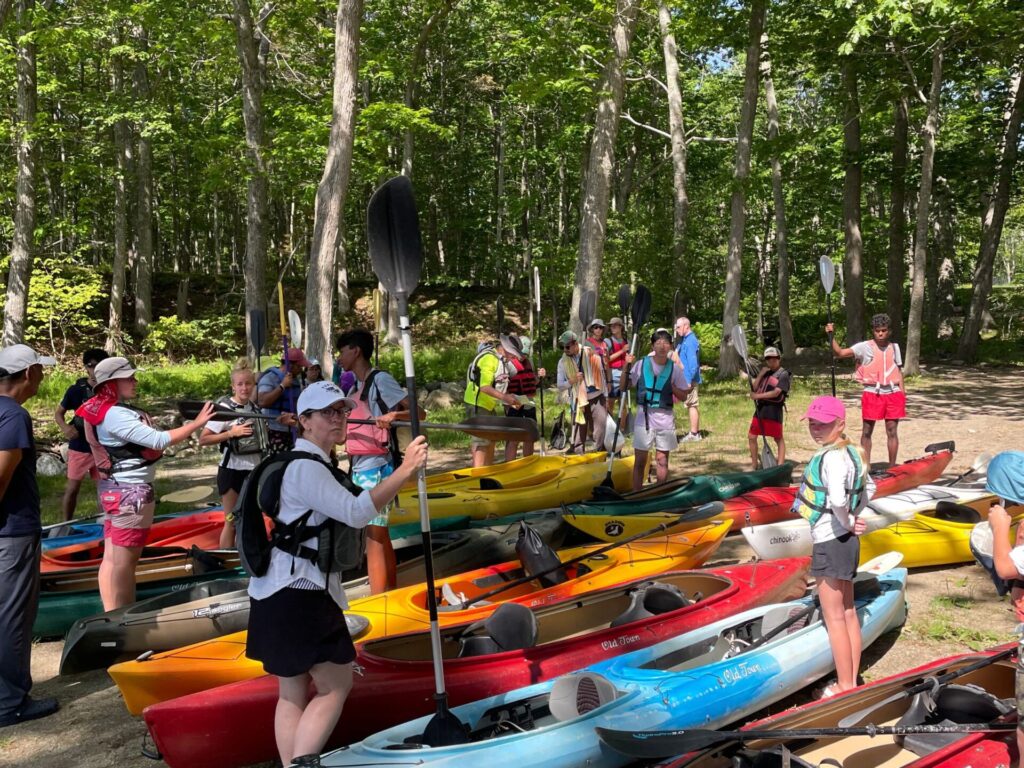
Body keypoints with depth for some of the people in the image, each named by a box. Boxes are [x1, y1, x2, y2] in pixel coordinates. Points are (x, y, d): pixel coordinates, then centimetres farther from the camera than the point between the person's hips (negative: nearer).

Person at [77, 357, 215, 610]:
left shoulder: (106, 409, 9)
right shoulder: (116, 415, -21)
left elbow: (146, 441, 9)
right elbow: (159, 441, -26)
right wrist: (198, 423, -20)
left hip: (115, 488, 10)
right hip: (131, 491, -10)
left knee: (112, 558, 12)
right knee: (124, 562, -2)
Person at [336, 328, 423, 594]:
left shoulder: (380, 379, -10)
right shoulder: (357, 385, 15)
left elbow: (419, 412, -17)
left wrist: (393, 415, -35)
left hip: (375, 468, -9)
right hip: (361, 467, 9)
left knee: (374, 538, -9)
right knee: (380, 535, 15)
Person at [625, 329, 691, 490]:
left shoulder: (675, 368, 0)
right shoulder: (641, 364, -2)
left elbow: (683, 396, 5)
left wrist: (672, 387, -13)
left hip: (665, 418, 1)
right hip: (644, 416, -1)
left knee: (662, 460, 8)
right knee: (640, 460, 3)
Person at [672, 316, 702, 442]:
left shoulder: (690, 341, -17)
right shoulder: (686, 339, 13)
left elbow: (693, 362, -22)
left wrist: (689, 380, -23)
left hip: (689, 379, -10)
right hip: (687, 378, 10)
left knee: (692, 405, -6)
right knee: (693, 405, 14)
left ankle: (694, 434, -3)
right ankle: (695, 431, 22)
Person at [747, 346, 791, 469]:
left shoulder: (783, 374, -4)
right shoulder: (764, 372, 16)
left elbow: (776, 393, -15)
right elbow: (754, 389, 8)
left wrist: (757, 396, -14)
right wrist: (760, 375, -3)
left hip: (774, 410, -7)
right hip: (760, 408, 7)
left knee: (778, 439, 2)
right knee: (751, 436, 8)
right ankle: (755, 465, 19)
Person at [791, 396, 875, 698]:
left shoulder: (832, 457, -22)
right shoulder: (849, 452, 8)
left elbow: (837, 500, -37)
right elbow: (869, 487, 22)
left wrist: (847, 522, -18)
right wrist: (852, 518, 11)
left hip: (830, 542, -10)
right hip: (845, 541, 10)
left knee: (834, 617, 2)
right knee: (848, 613, 16)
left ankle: (844, 687, 12)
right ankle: (851, 681, 26)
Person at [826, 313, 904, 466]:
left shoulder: (894, 347, 9)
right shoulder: (865, 347, -3)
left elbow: (898, 371, 15)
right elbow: (841, 352, -14)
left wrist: (902, 394, 9)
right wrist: (831, 336, -26)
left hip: (892, 393, 3)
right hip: (872, 393, -2)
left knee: (892, 430, 5)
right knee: (867, 431, 4)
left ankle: (892, 467, 15)